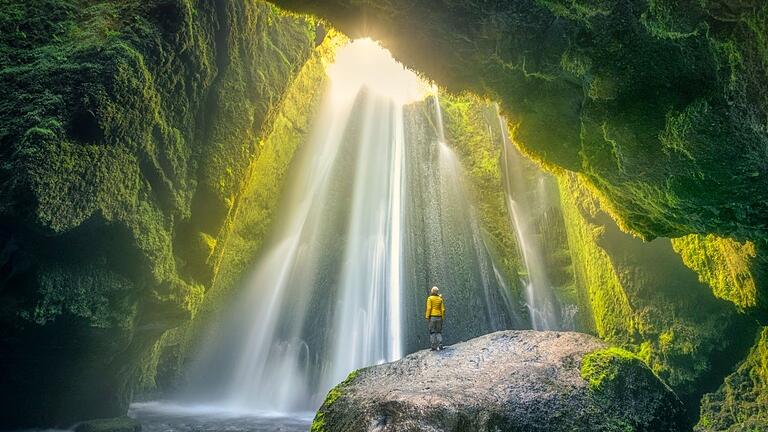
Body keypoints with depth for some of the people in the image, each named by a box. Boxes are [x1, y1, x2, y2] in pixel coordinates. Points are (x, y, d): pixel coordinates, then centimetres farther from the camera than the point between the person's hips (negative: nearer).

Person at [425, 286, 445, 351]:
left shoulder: (430, 298, -4)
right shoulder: (440, 299, 8)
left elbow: (429, 308, -11)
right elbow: (443, 309, 5)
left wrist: (427, 317, -8)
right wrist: (442, 318, 10)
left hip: (432, 316, -4)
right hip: (439, 316, 4)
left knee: (432, 332, 1)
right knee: (439, 332, 10)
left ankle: (433, 346, -2)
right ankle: (440, 345, -1)